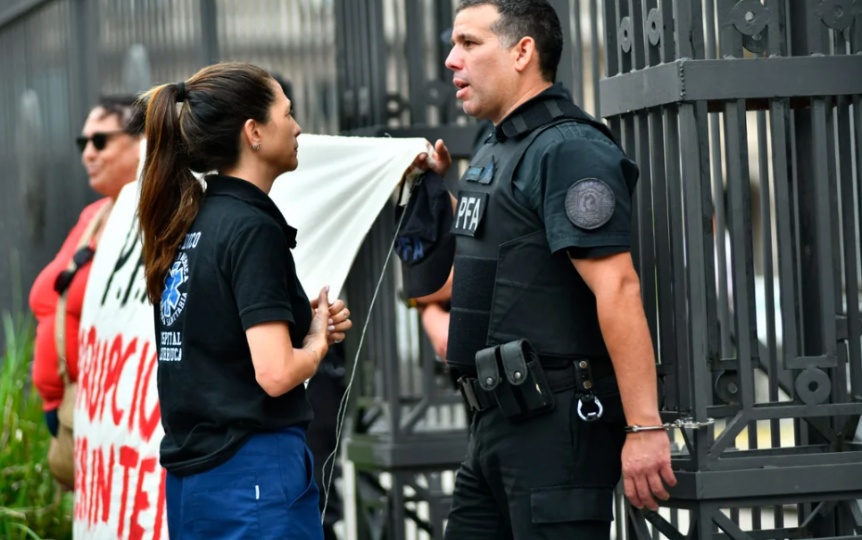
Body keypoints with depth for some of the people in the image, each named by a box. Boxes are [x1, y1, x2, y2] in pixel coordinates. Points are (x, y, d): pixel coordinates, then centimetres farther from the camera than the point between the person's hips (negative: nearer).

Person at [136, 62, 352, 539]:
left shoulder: (188, 223, 11)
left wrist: (307, 319, 10)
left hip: (191, 472, 9)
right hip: (255, 471, -9)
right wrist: (317, 341, -1)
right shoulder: (252, 229, -14)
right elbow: (275, 373, -21)